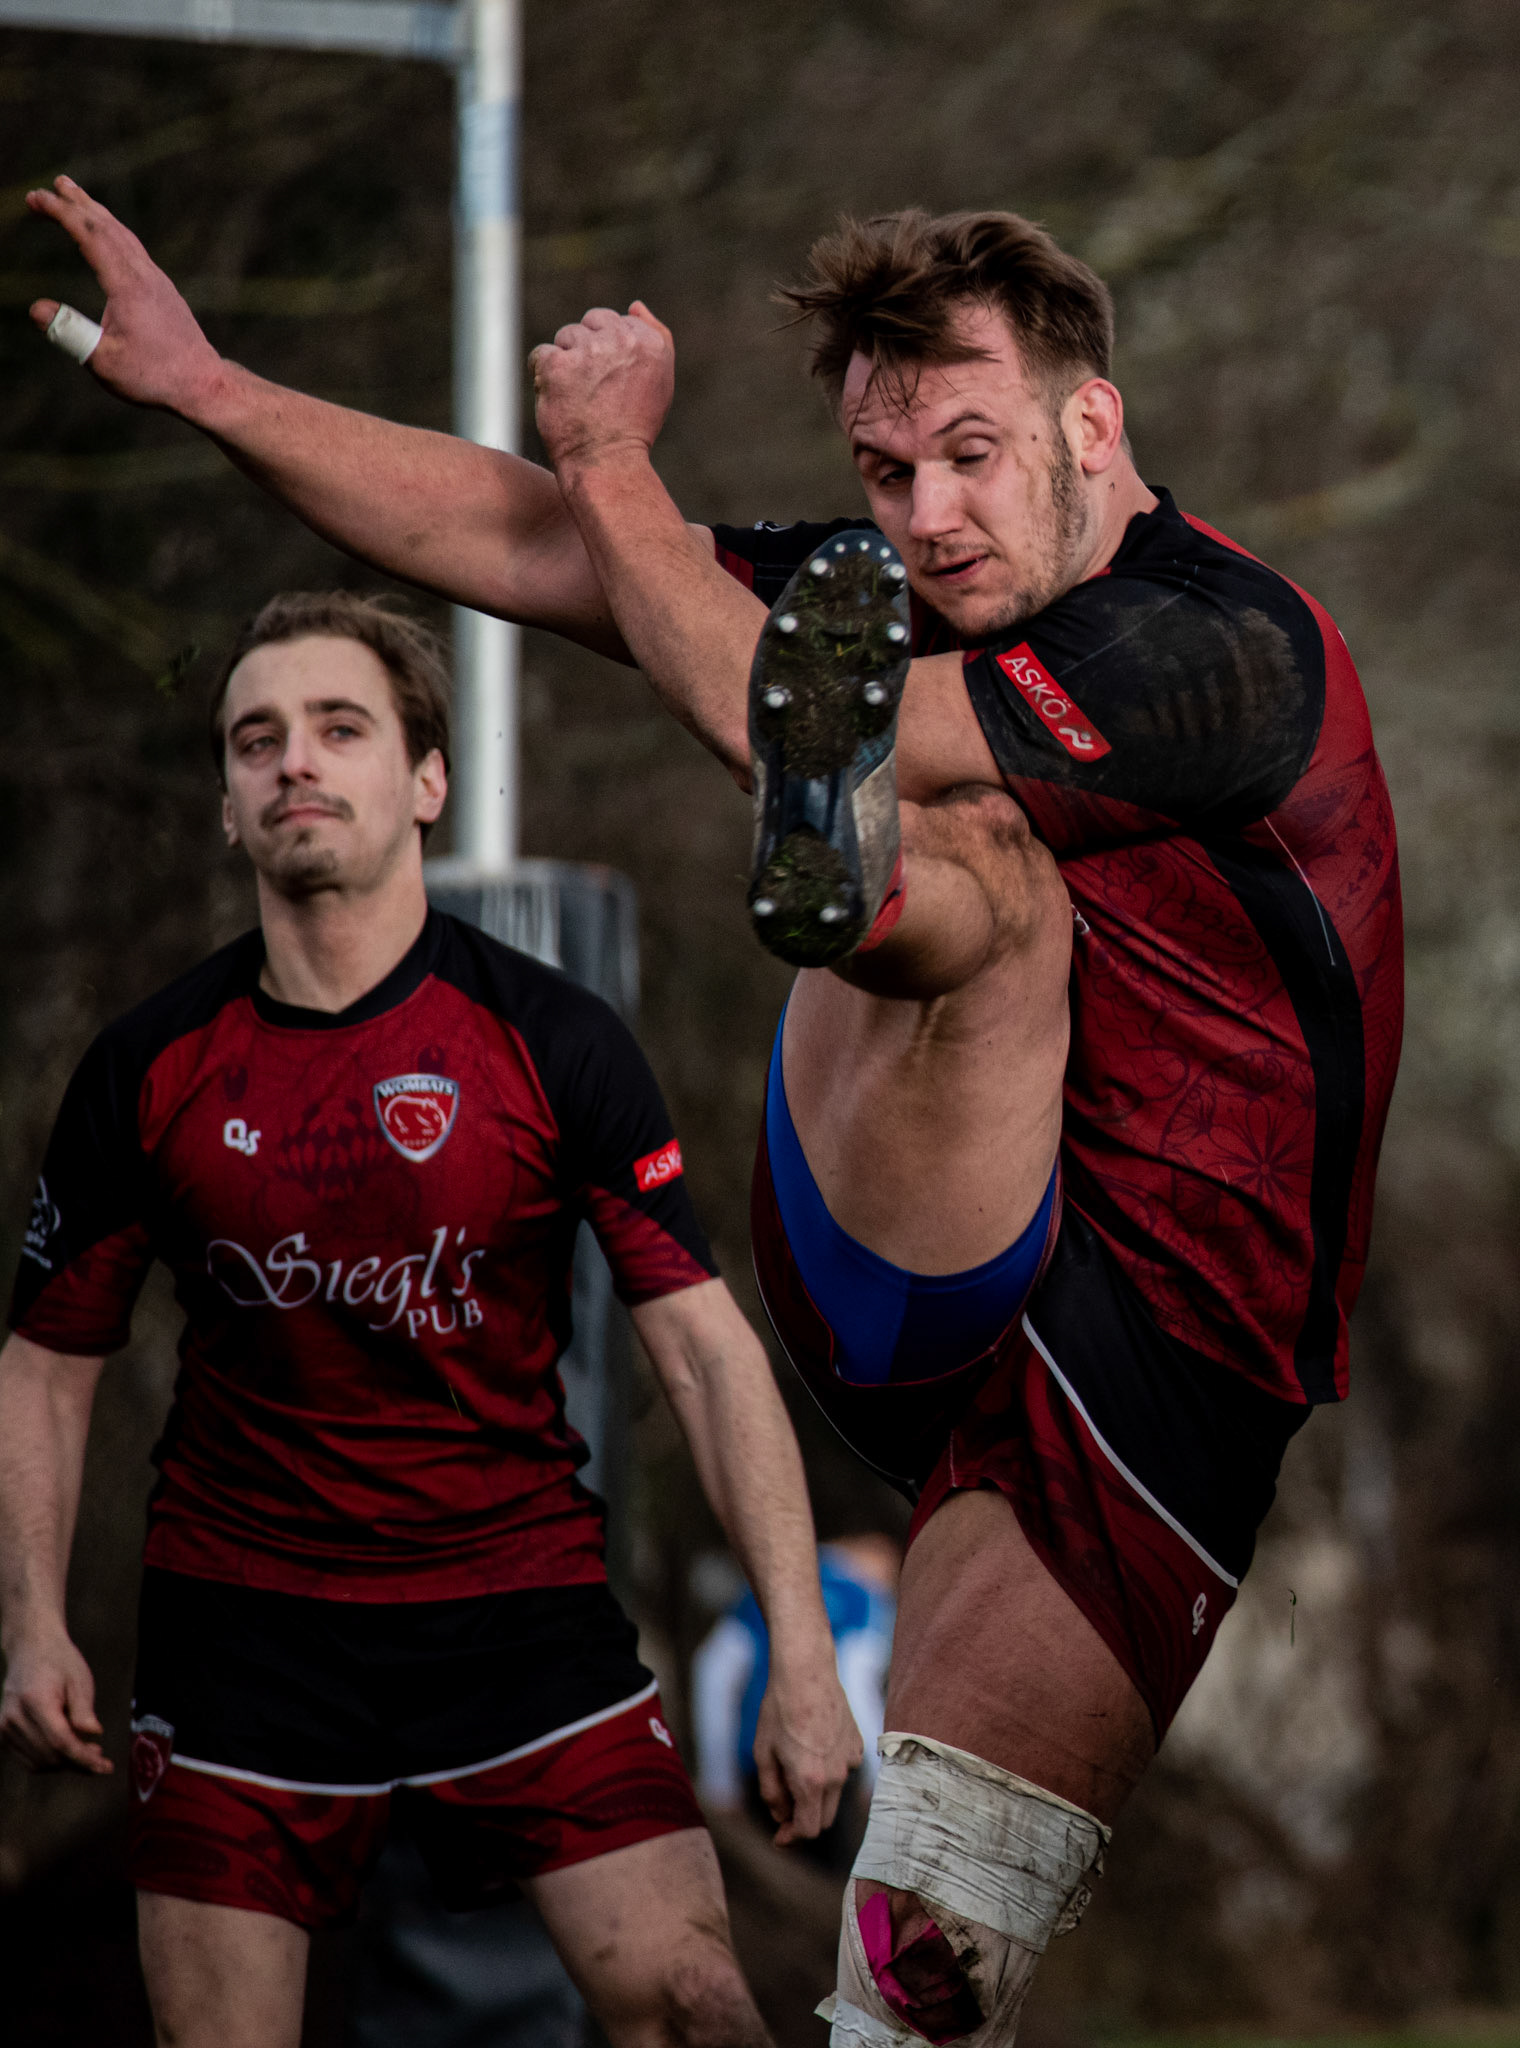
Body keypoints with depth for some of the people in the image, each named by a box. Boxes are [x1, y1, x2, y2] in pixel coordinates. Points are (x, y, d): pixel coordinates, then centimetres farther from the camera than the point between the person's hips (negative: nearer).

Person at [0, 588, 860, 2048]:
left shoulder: (549, 1039, -5)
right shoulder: (150, 1068, 0)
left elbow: (703, 1343, -7)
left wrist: (801, 1654, -14)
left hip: (521, 1594, -1)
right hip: (239, 1621, 1)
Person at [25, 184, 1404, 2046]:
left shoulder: (1220, 646, -15)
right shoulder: (906, 602, 10)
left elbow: (763, 721, -20)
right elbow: (529, 547, 10)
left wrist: (613, 458, -7)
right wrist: (199, 382, 4)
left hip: (1160, 1378, -4)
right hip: (910, 1310, 4)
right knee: (978, 866, -28)